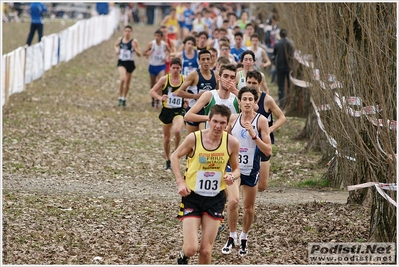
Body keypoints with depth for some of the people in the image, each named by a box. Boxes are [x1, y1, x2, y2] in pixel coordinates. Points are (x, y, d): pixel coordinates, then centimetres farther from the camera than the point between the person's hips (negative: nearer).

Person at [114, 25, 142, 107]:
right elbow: (115, 46, 23)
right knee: (122, 79, -23)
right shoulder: (120, 39, 1)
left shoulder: (134, 41, -9)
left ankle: (124, 99, 32)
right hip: (121, 62, 0)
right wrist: (116, 50, 2)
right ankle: (120, 98, -11)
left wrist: (135, 48, -26)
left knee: (127, 82, 12)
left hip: (130, 63, 0)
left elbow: (139, 54, -8)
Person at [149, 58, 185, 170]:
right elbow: (152, 91, 0)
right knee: (167, 137, 12)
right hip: (166, 110, 2)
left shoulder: (184, 80, -3)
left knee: (177, 131, -29)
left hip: (179, 111, -2)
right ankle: (168, 161, 31)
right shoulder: (165, 79, -4)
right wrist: (160, 97, -18)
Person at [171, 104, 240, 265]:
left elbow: (236, 168, 8)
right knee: (191, 248, -10)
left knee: (206, 250, 3)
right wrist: (180, 182, -8)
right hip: (192, 197, -2)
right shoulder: (194, 138, -13)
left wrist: (232, 176, -16)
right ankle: (183, 258, 27)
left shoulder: (232, 143, -8)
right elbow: (175, 156, 3)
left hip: (215, 199, 2)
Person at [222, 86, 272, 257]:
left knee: (249, 207, 10)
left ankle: (244, 238, 34)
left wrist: (253, 135, -22)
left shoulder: (261, 120, -8)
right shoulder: (233, 119, 0)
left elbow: (268, 151, -13)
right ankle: (232, 237, -2)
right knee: (233, 201, -21)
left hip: (252, 169, -1)